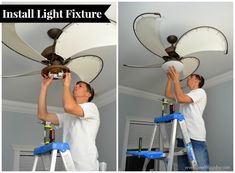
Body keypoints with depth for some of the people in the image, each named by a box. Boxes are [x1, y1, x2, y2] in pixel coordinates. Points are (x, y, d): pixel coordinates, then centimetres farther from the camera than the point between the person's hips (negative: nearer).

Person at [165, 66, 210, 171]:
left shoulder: (200, 92, 2)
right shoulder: (186, 95, 29)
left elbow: (180, 98, -13)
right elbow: (168, 94, 31)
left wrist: (176, 79, -5)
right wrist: (170, 78, 24)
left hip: (196, 138, -8)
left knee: (201, 169, -12)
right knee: (183, 169, 5)